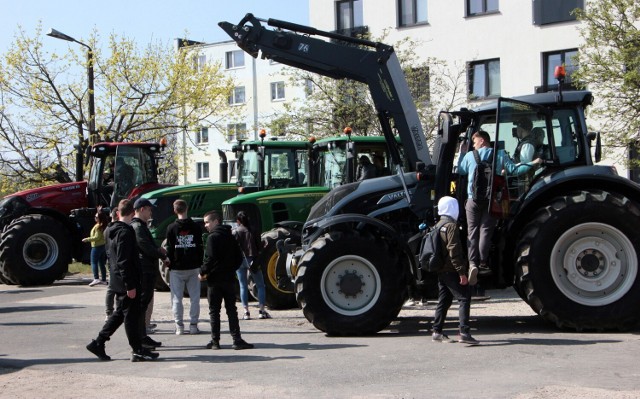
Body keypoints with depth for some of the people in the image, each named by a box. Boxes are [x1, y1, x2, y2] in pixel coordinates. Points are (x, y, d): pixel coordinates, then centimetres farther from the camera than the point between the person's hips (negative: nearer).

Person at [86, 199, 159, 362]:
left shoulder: (112, 230, 11)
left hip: (117, 281, 9)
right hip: (126, 281, -9)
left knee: (120, 313, 17)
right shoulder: (125, 232, -18)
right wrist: (130, 285, -21)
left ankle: (98, 343, 17)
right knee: (131, 316, -2)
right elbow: (124, 261, -23)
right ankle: (138, 351, 6)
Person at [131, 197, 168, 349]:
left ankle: (142, 336, 20)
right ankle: (141, 338, -4)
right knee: (142, 304, -7)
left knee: (145, 303, 14)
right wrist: (163, 256, -8)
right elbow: (147, 248, -20)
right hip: (144, 271, -11)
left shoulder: (139, 226, 20)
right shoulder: (138, 227, -14)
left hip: (147, 271, 11)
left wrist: (158, 250, 5)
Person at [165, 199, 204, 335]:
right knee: (194, 297, 7)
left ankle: (179, 326, 3)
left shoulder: (171, 228, -3)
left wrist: (169, 264, 6)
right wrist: (200, 264, 9)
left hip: (177, 268, -1)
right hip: (193, 267, 1)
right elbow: (200, 247, 2)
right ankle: (193, 325, 5)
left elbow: (169, 249, -3)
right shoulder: (195, 227, 0)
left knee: (177, 298, 4)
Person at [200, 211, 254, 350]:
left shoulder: (213, 237, -11)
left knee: (214, 311, 3)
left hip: (215, 280, -6)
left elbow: (210, 258, -19)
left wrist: (203, 272, -8)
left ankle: (215, 341, 5)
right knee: (231, 310, 7)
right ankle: (237, 340, 0)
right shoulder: (230, 237, 12)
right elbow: (239, 257, 13)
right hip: (229, 278, 6)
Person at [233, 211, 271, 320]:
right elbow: (259, 246, 3)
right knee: (260, 285, 7)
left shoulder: (234, 232, 0)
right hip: (252, 260, 0)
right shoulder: (252, 231, 1)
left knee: (243, 286, 7)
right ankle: (261, 310, -1)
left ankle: (246, 312, 2)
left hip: (239, 260, 0)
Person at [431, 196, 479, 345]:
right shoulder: (451, 226, -13)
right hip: (451, 271, -9)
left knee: (444, 300, 16)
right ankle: (464, 332, -19)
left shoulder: (438, 225, 16)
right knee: (464, 298, -10)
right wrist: (462, 272, -20)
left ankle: (437, 332, 19)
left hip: (440, 270, 9)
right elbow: (454, 251, -20)